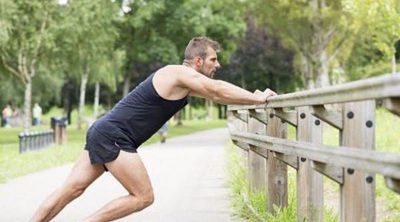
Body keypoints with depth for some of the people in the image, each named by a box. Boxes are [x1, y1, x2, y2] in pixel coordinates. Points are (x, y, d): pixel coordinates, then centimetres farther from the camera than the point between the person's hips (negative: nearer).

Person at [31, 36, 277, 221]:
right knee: (144, 196, -6)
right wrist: (258, 98, -8)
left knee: (72, 189, 6)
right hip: (113, 137, -10)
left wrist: (253, 97, 16)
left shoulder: (185, 82, 17)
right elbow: (218, 89, -16)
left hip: (104, 134, 10)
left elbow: (215, 95, 25)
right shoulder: (180, 73, -12)